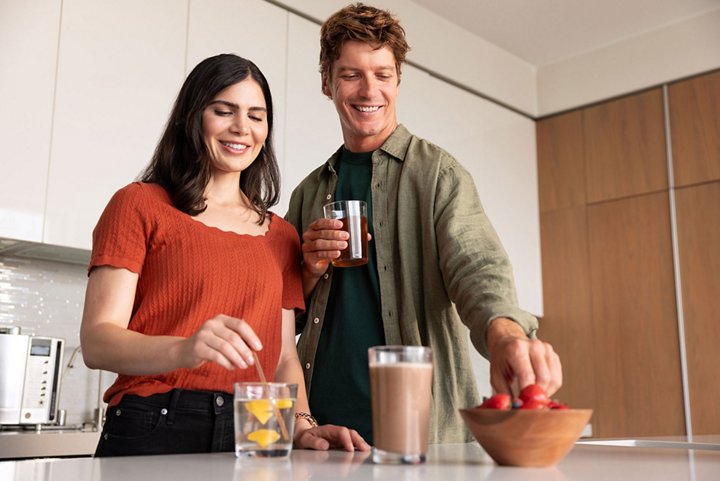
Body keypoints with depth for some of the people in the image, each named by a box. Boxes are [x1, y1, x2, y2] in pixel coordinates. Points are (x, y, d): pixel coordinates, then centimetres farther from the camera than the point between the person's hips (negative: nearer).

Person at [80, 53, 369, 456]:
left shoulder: (282, 235, 14)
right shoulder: (140, 205, 0)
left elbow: (283, 357, 11)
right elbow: (97, 341, -9)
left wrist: (302, 424, -8)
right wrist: (184, 350, -29)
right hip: (152, 433, -3)